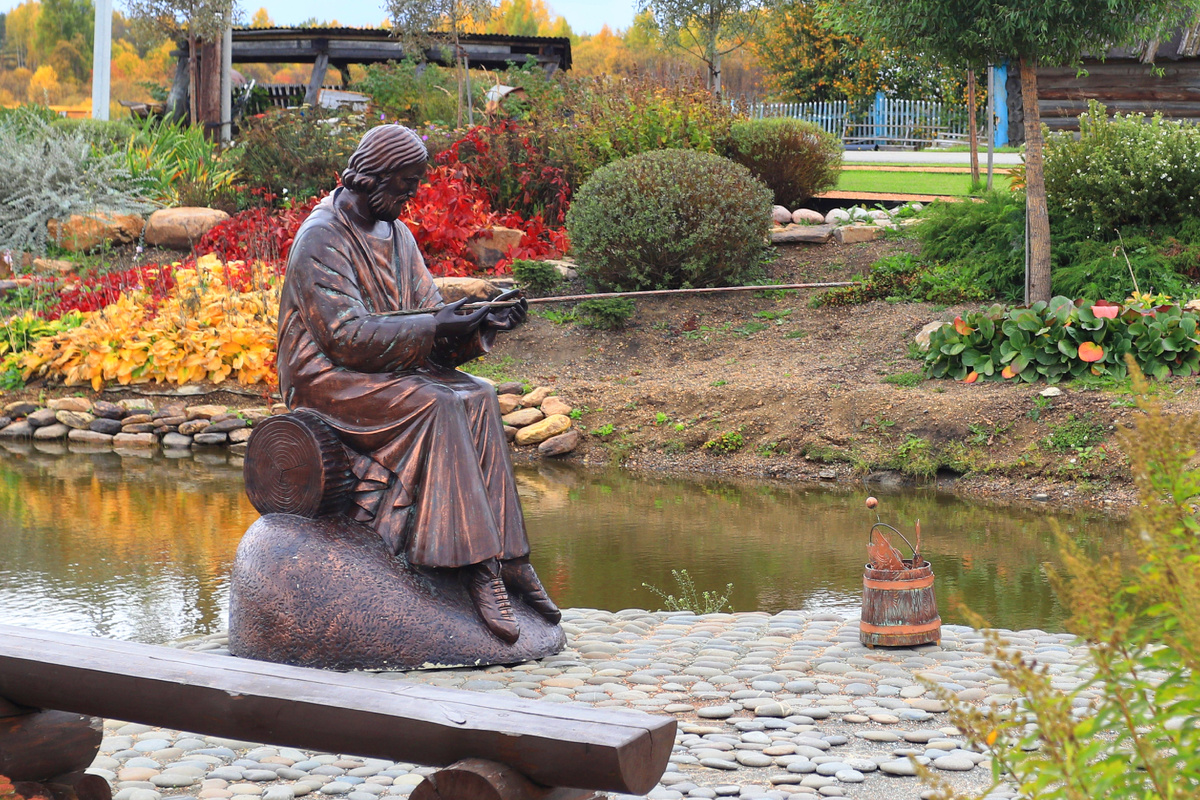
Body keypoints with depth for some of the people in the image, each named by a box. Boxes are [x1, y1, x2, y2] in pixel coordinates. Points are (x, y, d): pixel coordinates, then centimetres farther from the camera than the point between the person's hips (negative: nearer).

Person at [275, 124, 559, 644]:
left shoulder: (396, 234, 14)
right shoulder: (322, 237, -12)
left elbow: (429, 318, 10)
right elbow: (346, 335, -21)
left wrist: (482, 324, -10)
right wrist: (433, 328, -26)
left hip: (394, 368, 8)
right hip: (329, 377, -8)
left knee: (477, 398, -17)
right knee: (435, 405, -30)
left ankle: (505, 555, -22)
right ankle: (477, 565, -31)